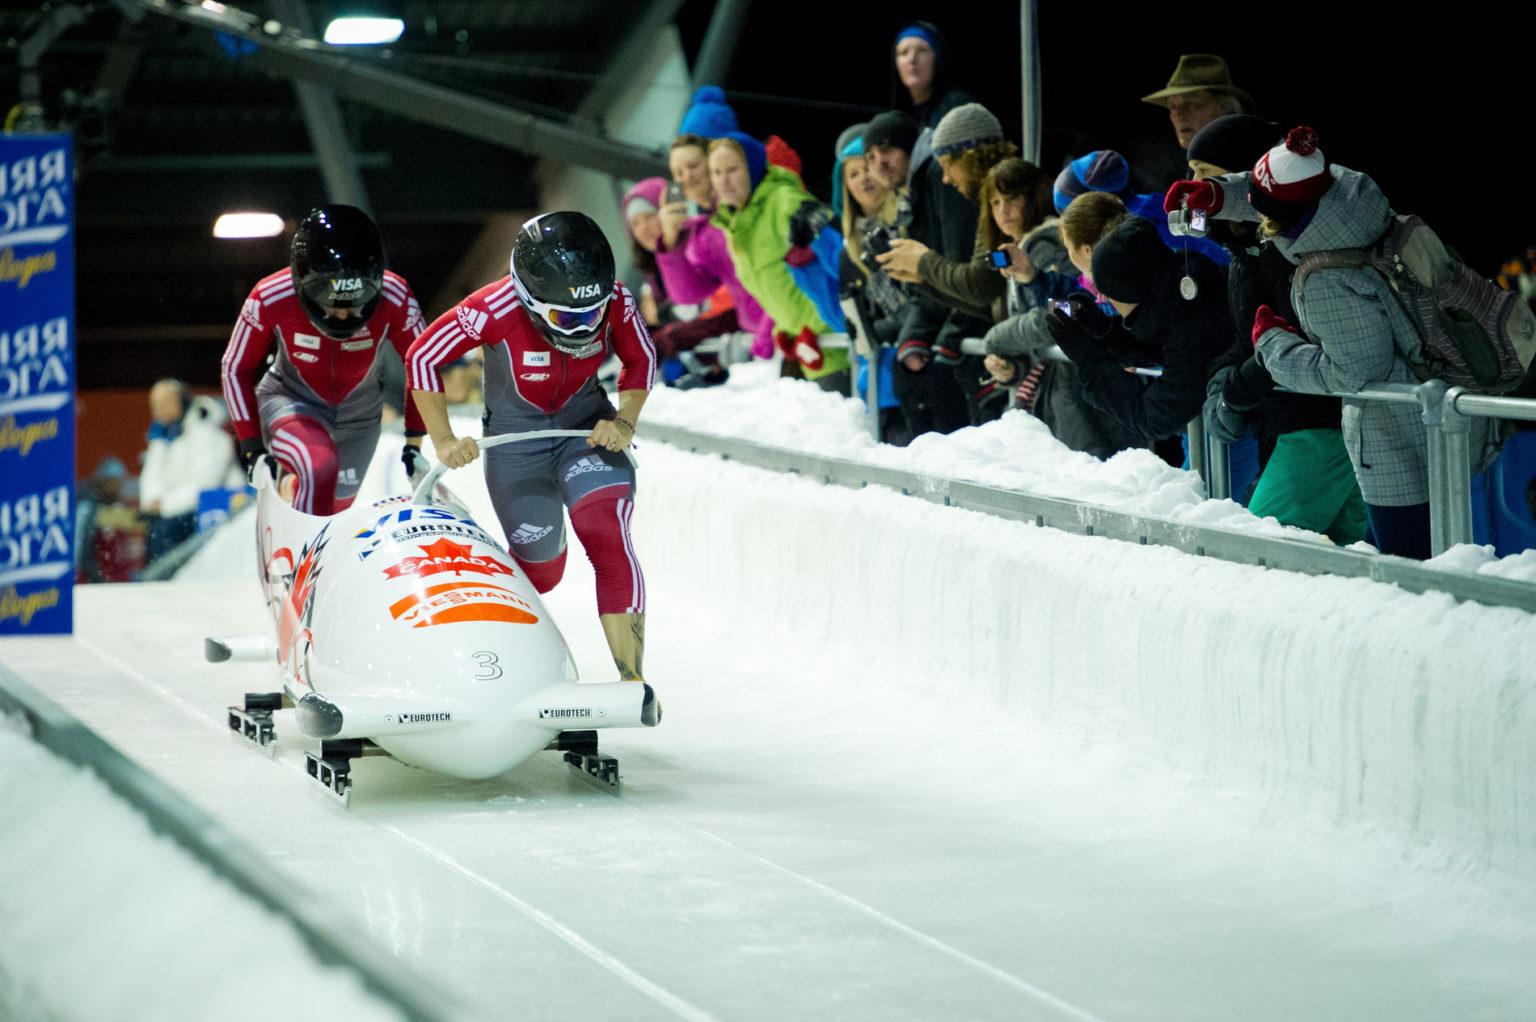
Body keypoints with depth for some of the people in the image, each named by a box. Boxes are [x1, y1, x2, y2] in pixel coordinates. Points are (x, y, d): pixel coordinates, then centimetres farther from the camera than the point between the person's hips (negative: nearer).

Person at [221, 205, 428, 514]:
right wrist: (251, 444, -12)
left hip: (358, 413, 3)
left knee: (338, 504, 12)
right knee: (320, 468, -33)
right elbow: (237, 369, -10)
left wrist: (415, 440, -7)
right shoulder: (271, 299, -29)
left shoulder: (395, 299, -26)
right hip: (292, 404, -3)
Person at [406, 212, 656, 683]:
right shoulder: (493, 311, -30)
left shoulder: (615, 302, -22)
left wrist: (625, 422, -15)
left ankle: (632, 678, -27)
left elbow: (641, 360, 0)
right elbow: (422, 358, -15)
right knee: (541, 567, 8)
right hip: (516, 438, -1)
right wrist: (443, 441, -16)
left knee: (606, 533, -25)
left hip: (586, 427, 1)